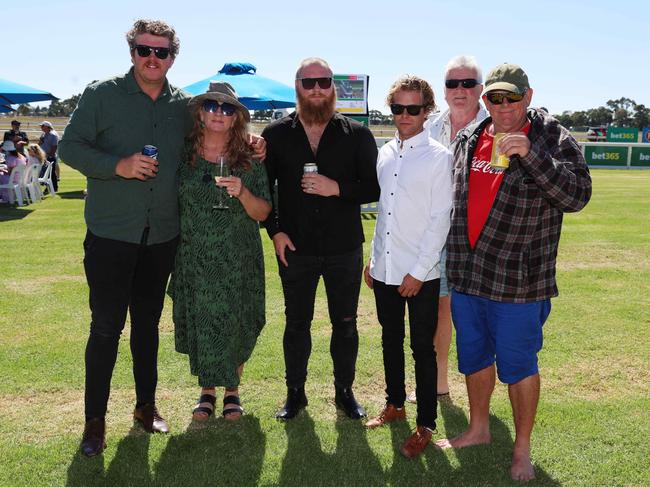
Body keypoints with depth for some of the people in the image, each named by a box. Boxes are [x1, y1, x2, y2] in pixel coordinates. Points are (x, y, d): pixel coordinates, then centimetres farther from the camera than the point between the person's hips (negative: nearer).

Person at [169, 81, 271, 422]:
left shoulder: (250, 158, -2)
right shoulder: (183, 154, 0)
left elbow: (263, 213, -2)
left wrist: (242, 192, -20)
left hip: (237, 262, -1)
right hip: (194, 259, 1)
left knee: (235, 325, 6)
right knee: (199, 325, 7)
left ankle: (232, 391, 27)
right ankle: (207, 392, 27)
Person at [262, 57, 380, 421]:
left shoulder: (357, 135, 0)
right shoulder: (277, 135, 3)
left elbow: (376, 186, -3)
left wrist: (338, 188, -18)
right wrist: (275, 230, -3)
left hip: (344, 248, 0)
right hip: (295, 248, 0)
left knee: (346, 323, 11)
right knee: (296, 323, 11)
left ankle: (345, 391, 28)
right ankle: (295, 393, 27)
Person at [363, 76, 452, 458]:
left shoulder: (438, 157, -9)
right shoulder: (386, 153, 8)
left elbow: (441, 220, -12)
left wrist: (418, 271, -14)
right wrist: (373, 259, 12)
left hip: (420, 274, -5)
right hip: (384, 269, 6)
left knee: (423, 349, 4)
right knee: (391, 341, 18)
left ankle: (426, 425, 18)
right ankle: (395, 405, 36)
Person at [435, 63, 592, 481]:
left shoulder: (554, 140, -8)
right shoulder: (468, 139, 7)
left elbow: (577, 195, -20)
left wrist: (530, 153, -29)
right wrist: (453, 256, 17)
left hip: (517, 280, -5)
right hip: (465, 274, 6)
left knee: (517, 364, 6)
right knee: (474, 357, 19)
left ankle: (522, 449, 26)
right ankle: (479, 429, 40)